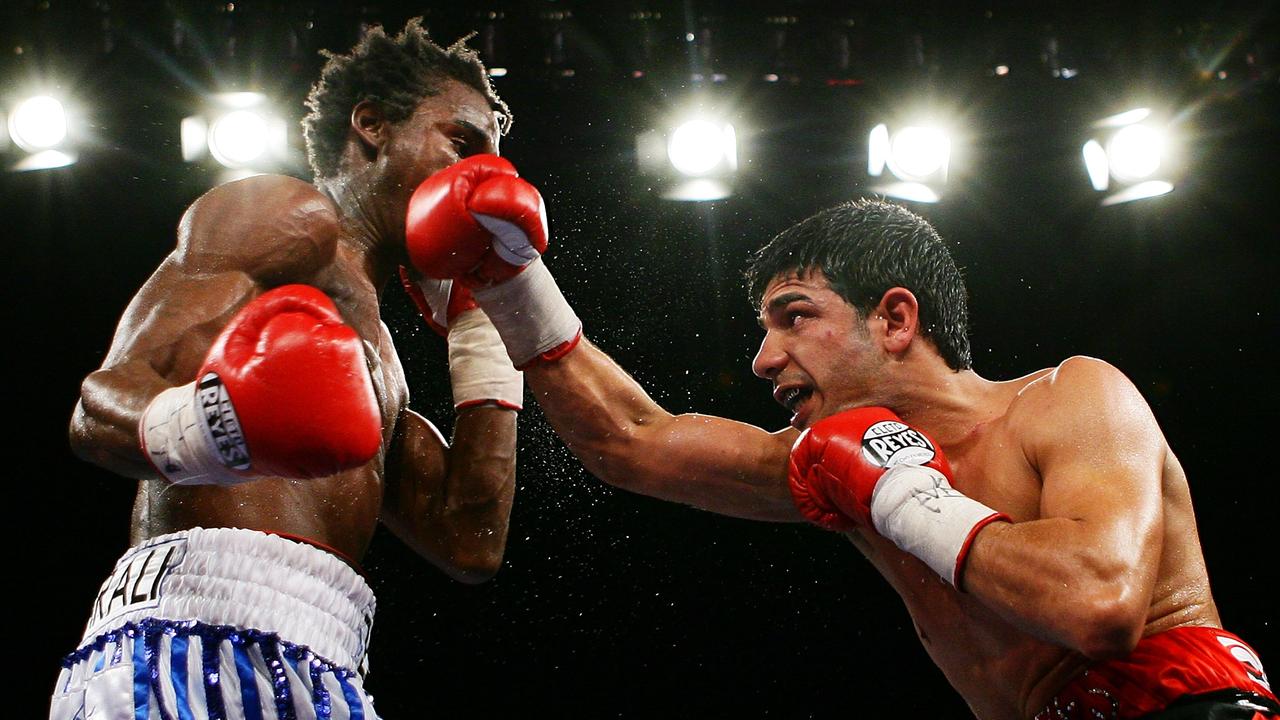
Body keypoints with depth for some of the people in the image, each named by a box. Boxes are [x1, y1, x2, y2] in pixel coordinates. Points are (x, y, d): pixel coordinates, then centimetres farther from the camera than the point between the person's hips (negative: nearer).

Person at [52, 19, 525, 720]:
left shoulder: (370, 355, 32)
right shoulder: (291, 213, 7)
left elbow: (469, 544, 21)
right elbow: (102, 402, -6)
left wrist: (480, 321, 27)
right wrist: (194, 434, -29)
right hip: (213, 629, -8)